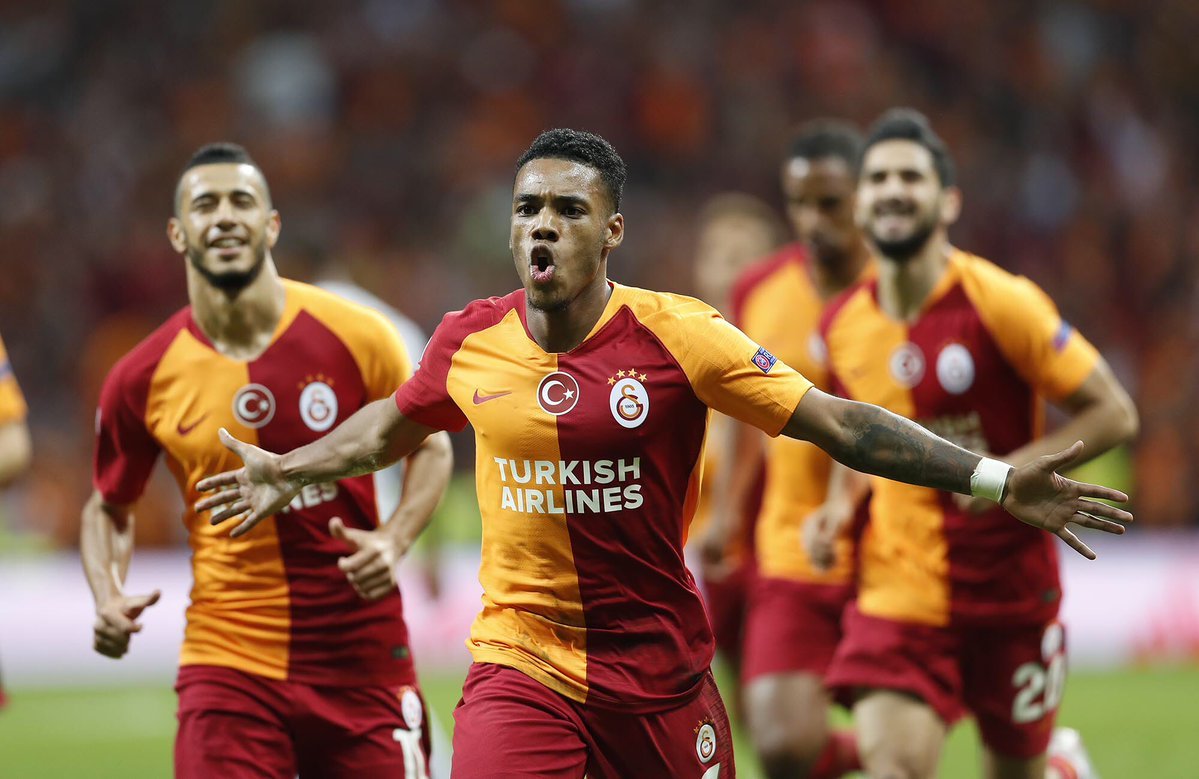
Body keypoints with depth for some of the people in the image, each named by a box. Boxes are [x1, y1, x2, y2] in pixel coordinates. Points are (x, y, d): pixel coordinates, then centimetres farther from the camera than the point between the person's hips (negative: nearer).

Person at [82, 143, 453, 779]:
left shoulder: (356, 337, -4)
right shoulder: (142, 379, -2)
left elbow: (430, 448, 10)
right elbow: (109, 507, 14)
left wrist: (391, 543, -7)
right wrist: (108, 599, -5)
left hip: (363, 660, 0)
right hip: (229, 667, 0)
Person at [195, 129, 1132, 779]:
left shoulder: (675, 336, -10)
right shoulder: (470, 341, 0)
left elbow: (837, 423, -11)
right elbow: (392, 426, 23)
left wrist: (993, 481, -17)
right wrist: (287, 473, 35)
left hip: (658, 668, -1)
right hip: (519, 663, 1)